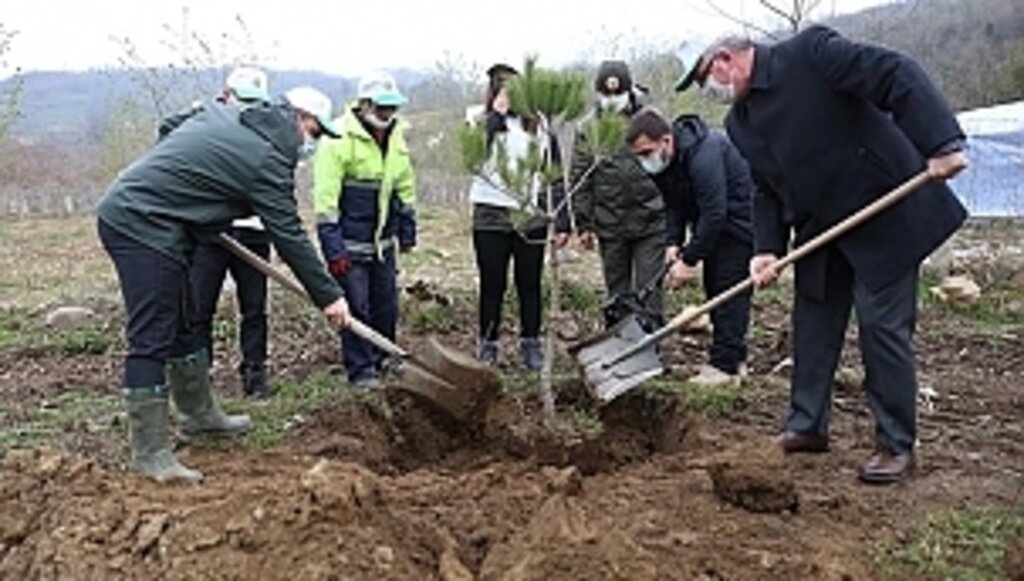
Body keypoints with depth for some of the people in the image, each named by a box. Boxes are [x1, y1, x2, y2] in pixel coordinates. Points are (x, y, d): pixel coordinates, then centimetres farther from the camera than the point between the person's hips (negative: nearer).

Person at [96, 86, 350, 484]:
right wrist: (328, 296, -5)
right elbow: (289, 236, -12)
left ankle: (198, 413, 34)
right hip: (143, 225, -10)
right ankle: (150, 454, -5)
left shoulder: (222, 113, 12)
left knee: (181, 325, 20)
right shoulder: (268, 158, -13)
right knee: (152, 338, -9)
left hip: (123, 210, 10)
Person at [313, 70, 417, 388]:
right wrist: (332, 247, -20)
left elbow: (405, 186, 18)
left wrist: (407, 230, 17)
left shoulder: (396, 136, 7)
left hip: (383, 240, 7)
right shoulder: (340, 138, -16)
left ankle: (382, 360, 31)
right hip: (350, 242, -7)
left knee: (386, 305, 14)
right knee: (356, 307, -2)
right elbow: (325, 195, -18)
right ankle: (361, 371, 10)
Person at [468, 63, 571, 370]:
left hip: (532, 220, 1)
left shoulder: (540, 128, 5)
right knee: (492, 286, 6)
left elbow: (555, 178, 7)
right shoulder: (483, 124, 2)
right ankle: (488, 346, 17)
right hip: (491, 218, -1)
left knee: (530, 285, 9)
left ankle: (531, 344, 21)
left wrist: (562, 223, 3)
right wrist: (497, 114, -16)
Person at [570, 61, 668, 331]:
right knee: (616, 288, 13)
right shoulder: (588, 129, 2)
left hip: (650, 220, -1)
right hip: (610, 224, 2)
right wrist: (584, 224, 1)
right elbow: (580, 180, 5)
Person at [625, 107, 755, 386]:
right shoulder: (661, 162, -4)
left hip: (739, 219, -9)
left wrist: (689, 260, -29)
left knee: (729, 287, -11)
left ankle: (726, 364, -8)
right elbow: (674, 205, 4)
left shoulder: (703, 155, -32)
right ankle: (733, 356, 17)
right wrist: (673, 243, -11)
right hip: (713, 221, 9)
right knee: (713, 286, 9)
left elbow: (715, 214, -33)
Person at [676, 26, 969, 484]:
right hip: (821, 229, 8)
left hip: (885, 214, -8)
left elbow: (898, 77, -22)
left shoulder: (809, 53, -16)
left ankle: (896, 445, 9)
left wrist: (941, 144, -31)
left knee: (883, 324, -3)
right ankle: (807, 425, 26)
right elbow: (766, 191, 10)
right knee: (813, 323, 12)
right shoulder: (740, 123, 8)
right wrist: (767, 250, -4)